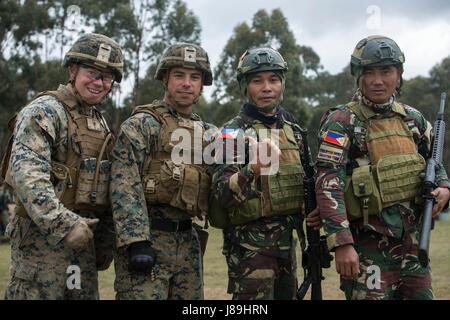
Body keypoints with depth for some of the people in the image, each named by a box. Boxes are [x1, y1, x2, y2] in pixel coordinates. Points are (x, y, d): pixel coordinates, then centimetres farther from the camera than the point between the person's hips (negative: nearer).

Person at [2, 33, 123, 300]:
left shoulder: (100, 123, 18)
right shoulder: (45, 111, -9)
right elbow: (26, 173, -23)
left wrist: (106, 242, 17)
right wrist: (63, 224, -29)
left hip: (83, 235, 8)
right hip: (42, 236, -8)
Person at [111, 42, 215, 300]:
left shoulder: (207, 133, 17)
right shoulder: (141, 124, -3)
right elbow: (124, 187, -12)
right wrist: (136, 241, -21)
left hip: (189, 243, 6)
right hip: (146, 240, -6)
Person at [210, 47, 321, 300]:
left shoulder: (292, 127, 10)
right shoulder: (234, 132, -9)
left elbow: (303, 176, 23)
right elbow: (221, 195, -19)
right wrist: (254, 169, -36)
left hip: (287, 239, 7)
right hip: (250, 244, -6)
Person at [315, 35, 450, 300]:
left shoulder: (413, 119, 9)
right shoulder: (342, 121, -8)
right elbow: (328, 185, -16)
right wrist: (342, 244, -24)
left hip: (413, 244, 6)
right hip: (369, 248, -5)